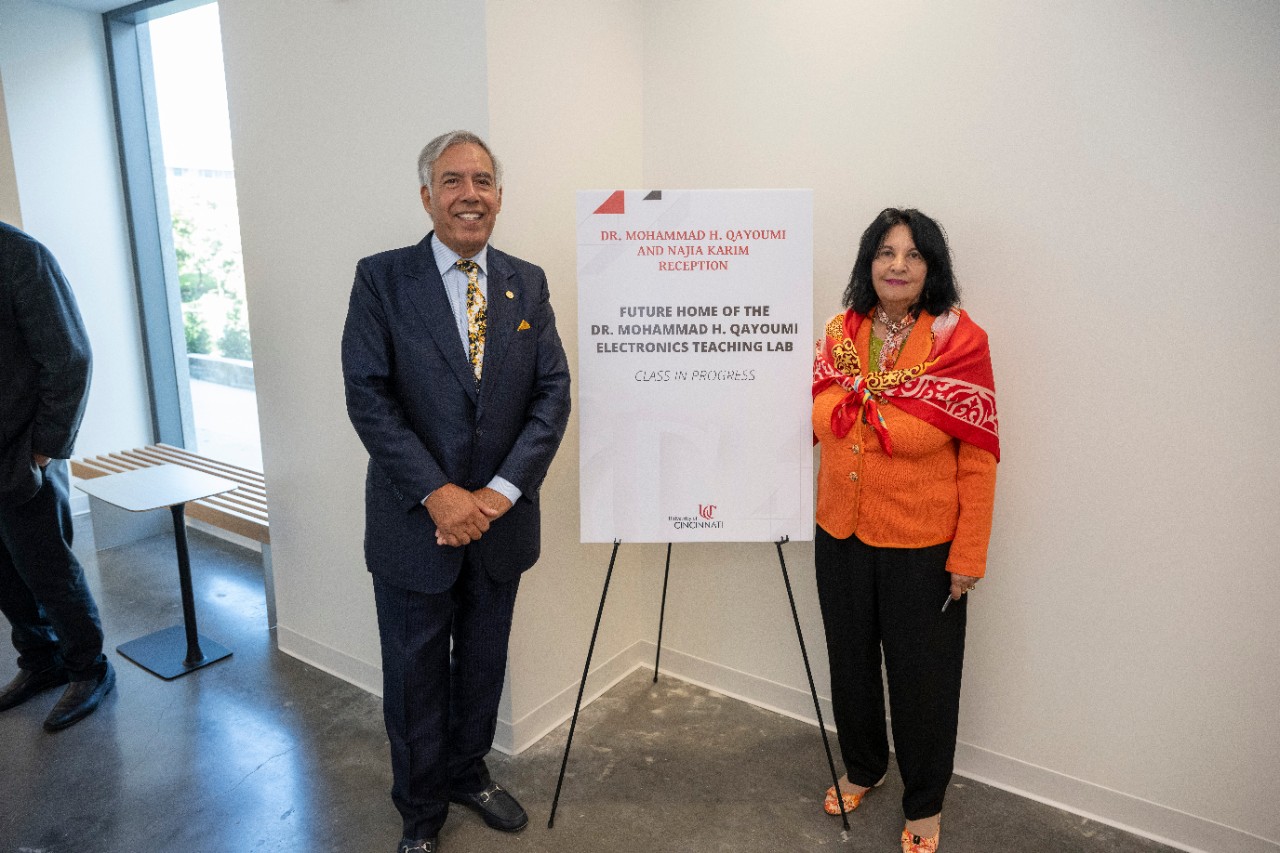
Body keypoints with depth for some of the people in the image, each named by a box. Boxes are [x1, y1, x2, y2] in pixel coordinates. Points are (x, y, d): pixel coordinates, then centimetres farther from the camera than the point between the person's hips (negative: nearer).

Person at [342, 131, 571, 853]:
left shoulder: (528, 284, 3)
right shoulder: (382, 279, -6)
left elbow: (553, 394, -3)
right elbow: (368, 396, -12)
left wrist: (500, 491, -14)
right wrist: (437, 493, -19)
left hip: (501, 517, 3)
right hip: (414, 520, -3)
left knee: (484, 662, 20)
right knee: (416, 673, 13)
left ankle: (468, 772, 45)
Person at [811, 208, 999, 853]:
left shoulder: (960, 340, -13)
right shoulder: (840, 331, 0)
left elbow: (979, 461, -12)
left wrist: (968, 556, -13)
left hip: (922, 548, -4)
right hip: (840, 536, 4)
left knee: (921, 678, 12)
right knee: (850, 661, 20)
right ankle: (861, 767, 47)